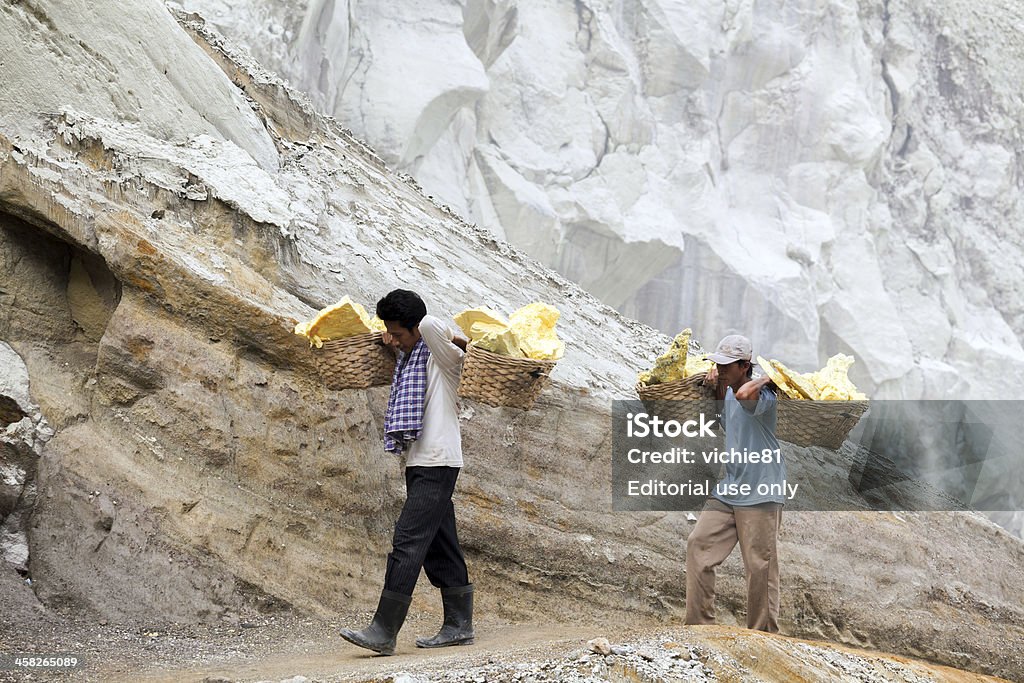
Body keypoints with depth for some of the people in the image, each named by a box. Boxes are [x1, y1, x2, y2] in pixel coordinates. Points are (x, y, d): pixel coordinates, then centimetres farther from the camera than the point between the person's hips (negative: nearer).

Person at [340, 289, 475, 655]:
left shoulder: (443, 356, -10)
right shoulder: (407, 355, 16)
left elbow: (429, 324, -31)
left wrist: (463, 342, -15)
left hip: (437, 463, -9)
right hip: (419, 462, 9)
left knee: (408, 541, -13)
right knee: (439, 545, 11)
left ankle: (384, 632, -14)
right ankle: (458, 625, 18)